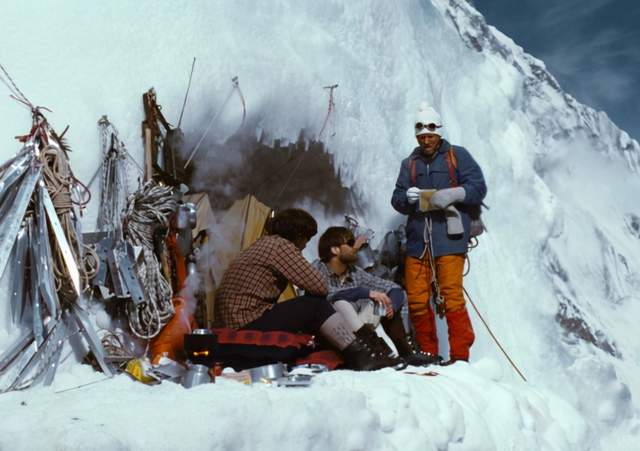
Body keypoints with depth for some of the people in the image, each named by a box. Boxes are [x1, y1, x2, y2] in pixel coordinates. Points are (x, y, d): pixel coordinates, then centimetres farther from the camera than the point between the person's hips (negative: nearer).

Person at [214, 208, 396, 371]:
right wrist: (309, 298, 10)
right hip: (246, 322, -10)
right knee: (316, 306, -10)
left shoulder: (264, 243, 21)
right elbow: (319, 286, -11)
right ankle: (361, 357, -8)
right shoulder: (280, 245, -9)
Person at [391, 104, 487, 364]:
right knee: (417, 301, 2)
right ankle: (427, 356, 14)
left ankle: (460, 357, -4)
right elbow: (397, 200, 14)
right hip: (418, 238, 4)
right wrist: (407, 198, -9)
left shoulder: (457, 156, 10)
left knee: (451, 298, -11)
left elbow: (478, 187, 2)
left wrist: (453, 194, -15)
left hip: (448, 237, -4)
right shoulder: (409, 164, 20)